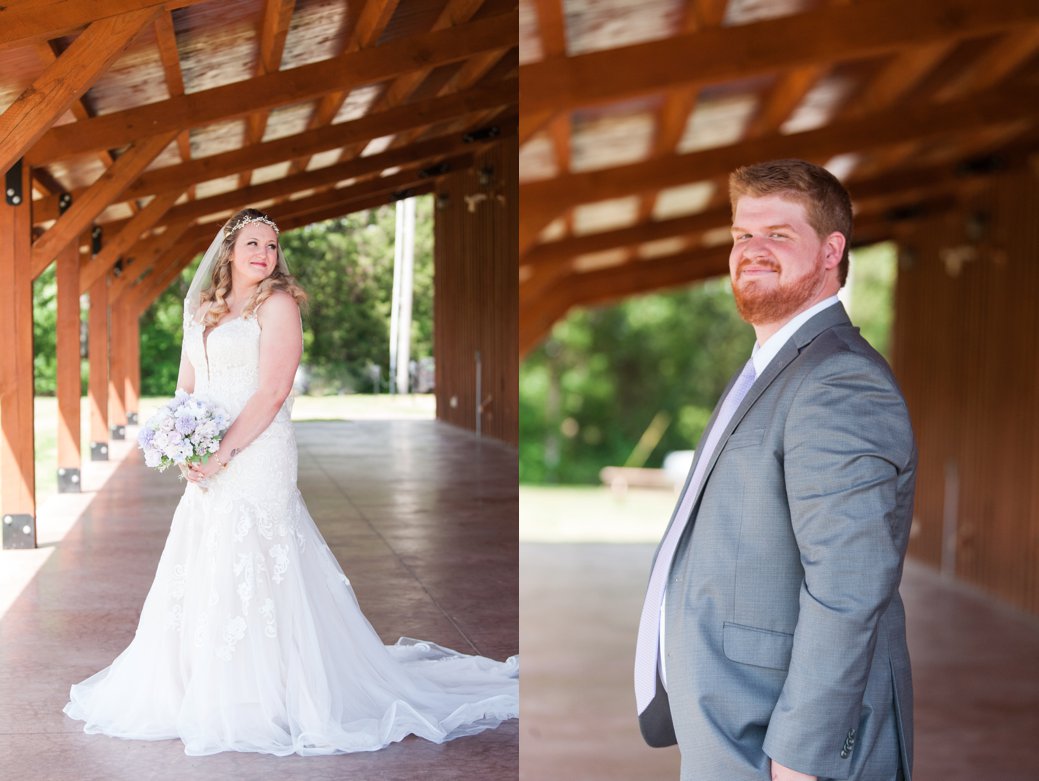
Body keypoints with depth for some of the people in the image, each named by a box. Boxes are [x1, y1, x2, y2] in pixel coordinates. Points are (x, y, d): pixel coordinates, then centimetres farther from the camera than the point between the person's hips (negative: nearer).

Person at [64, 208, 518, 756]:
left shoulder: (277, 304, -6)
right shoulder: (202, 310, 15)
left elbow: (272, 391, -15)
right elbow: (186, 387, 15)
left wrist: (223, 453, -18)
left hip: (257, 459, -7)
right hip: (210, 465, 7)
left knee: (249, 573, -6)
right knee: (199, 576, 13)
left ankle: (264, 699, 4)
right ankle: (196, 687, 27)